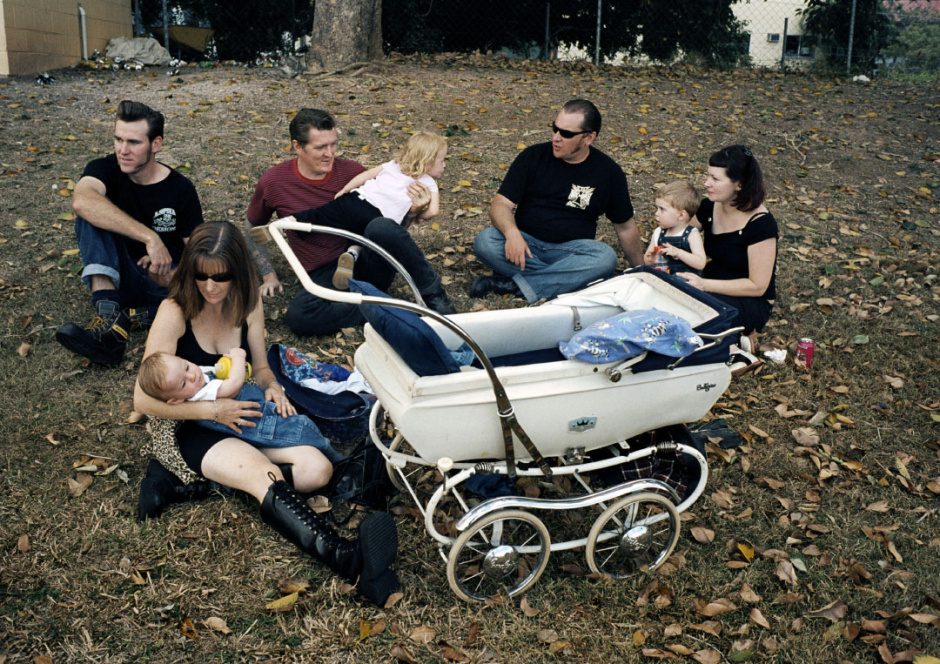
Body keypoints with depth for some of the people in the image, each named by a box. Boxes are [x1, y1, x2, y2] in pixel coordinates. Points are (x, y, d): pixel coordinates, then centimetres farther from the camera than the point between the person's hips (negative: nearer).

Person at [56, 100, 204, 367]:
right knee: (93, 215, -25)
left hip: (164, 281, 0)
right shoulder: (104, 169, -7)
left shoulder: (180, 189, -5)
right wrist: (150, 237, -42)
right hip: (119, 276, 1)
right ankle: (108, 311, -40)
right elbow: (81, 201, -33)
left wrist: (172, 276, -28)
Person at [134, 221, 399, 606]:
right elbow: (144, 400, -17)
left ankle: (196, 481, -17)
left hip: (238, 416, 6)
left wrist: (272, 386, -10)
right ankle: (346, 559, -55)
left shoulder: (249, 305, 0)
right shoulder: (175, 312, -16)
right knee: (266, 476, -34)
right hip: (185, 428, -6)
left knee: (317, 469, -18)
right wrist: (214, 409, -25)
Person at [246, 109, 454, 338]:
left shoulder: (352, 172, 1)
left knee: (381, 228, -35)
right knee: (297, 317, -34)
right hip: (325, 276, 0)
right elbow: (253, 229, 16)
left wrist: (412, 211, -14)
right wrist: (268, 275, 9)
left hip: (366, 262, 0)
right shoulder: (273, 182, -1)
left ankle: (434, 295, -18)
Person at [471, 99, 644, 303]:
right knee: (484, 241, -29)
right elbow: (501, 204, -5)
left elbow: (625, 227, 13)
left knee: (606, 257, -32)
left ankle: (515, 285, -33)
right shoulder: (534, 156, 1)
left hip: (569, 251, 0)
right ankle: (564, 281, -29)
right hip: (525, 244, 0)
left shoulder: (608, 171, 3)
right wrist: (511, 232, -27)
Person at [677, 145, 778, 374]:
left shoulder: (761, 224, -22)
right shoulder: (709, 206, -2)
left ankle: (736, 346, -10)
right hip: (713, 289, 8)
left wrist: (704, 285, -28)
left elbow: (757, 286, -21)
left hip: (752, 304, -7)